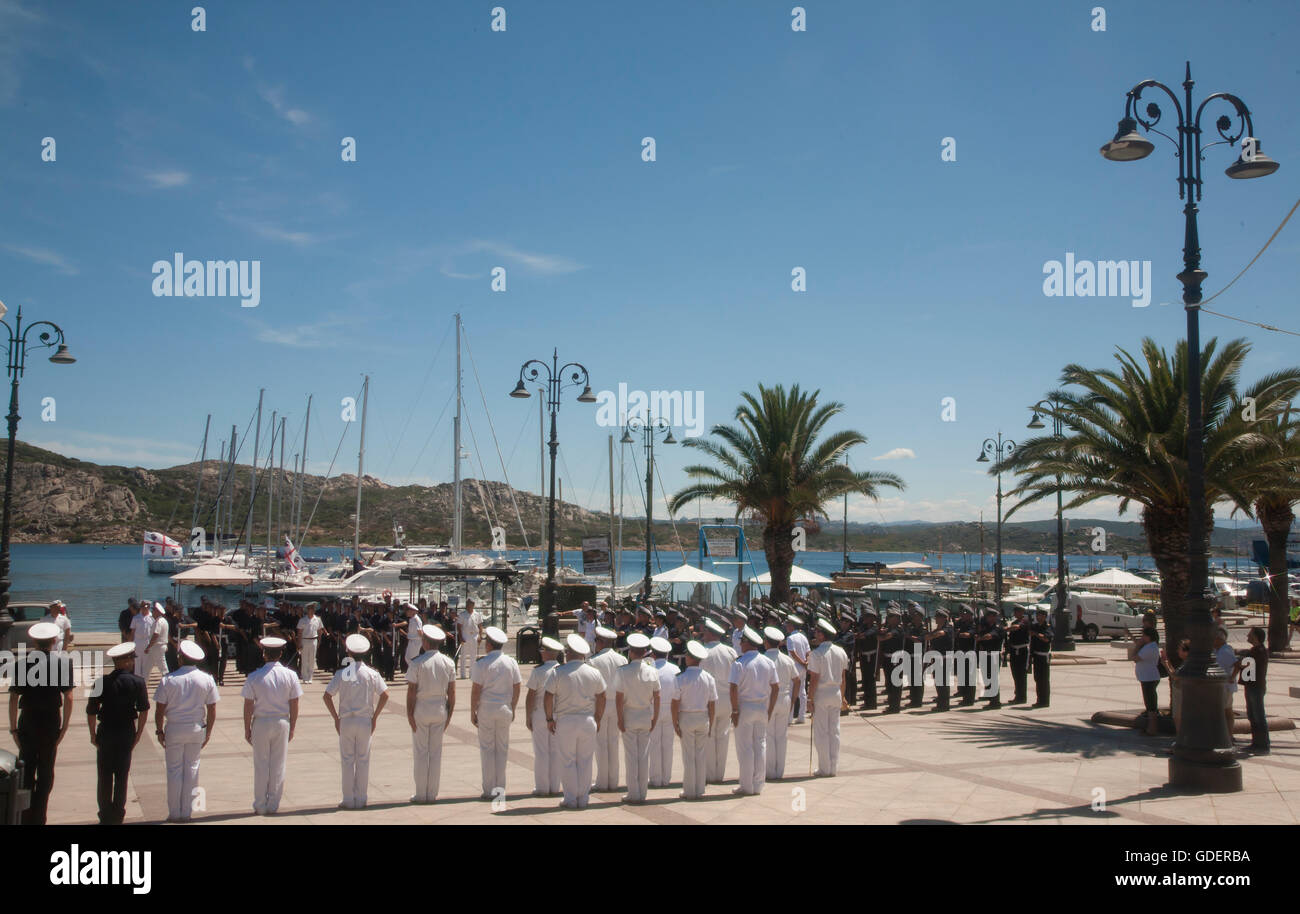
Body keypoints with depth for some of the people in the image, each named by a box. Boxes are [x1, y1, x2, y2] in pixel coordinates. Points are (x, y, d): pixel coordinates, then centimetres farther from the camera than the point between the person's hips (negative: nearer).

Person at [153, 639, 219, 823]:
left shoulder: (168, 680, -7)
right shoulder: (207, 679, -2)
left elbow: (159, 710, -5)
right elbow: (212, 710, 1)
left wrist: (160, 731, 6)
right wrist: (208, 732, 10)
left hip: (174, 729, -1)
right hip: (197, 730, 2)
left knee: (174, 770, 7)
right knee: (191, 769, 9)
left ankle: (174, 813, 13)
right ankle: (187, 812, 14)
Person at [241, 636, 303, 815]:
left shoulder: (254, 676, -8)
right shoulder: (290, 675, -3)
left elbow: (248, 706, -6)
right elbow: (294, 705, 0)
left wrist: (247, 729, 4)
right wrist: (292, 728, 9)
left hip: (261, 723, -1)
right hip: (282, 723, 1)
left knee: (261, 765, 8)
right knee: (278, 765, 9)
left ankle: (260, 806, 14)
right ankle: (273, 805, 15)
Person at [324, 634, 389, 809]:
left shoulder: (341, 673, -4)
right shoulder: (371, 673, -2)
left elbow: (327, 696, -8)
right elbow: (384, 695, -6)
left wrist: (336, 718, -1)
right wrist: (374, 717, 1)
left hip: (346, 721, -1)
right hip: (365, 722, 1)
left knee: (347, 760, 7)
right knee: (363, 760, 8)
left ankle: (349, 800, 11)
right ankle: (361, 799, 12)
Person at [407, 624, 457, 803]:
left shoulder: (417, 663, -11)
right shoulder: (448, 662, 1)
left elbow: (411, 691, -12)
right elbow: (452, 691, 3)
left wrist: (410, 714, -6)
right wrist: (449, 713, 10)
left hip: (421, 708, -3)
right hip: (440, 709, 3)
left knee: (421, 752, 4)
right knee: (436, 752, 9)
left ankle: (421, 794, 8)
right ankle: (432, 794, 14)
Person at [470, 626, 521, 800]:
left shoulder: (482, 663, -10)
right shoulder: (511, 662, 2)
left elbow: (476, 690, -10)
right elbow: (516, 689, 5)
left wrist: (472, 712, -1)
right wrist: (513, 709, 14)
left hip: (486, 709, -3)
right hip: (505, 710, 3)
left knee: (487, 748, 4)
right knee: (502, 748, 10)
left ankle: (489, 790, 6)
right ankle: (500, 788, 13)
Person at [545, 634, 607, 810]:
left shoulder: (559, 672, -7)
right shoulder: (594, 673, 3)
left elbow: (548, 698, -8)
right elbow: (601, 698, 9)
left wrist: (549, 719, 2)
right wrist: (597, 719, 18)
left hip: (565, 722, -3)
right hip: (588, 722, 3)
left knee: (568, 762, 5)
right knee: (585, 761, 9)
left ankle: (570, 799, 9)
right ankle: (583, 799, 14)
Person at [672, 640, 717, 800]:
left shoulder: (681, 679, -11)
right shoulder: (709, 678, -1)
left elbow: (675, 703, -11)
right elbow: (712, 704, 2)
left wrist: (675, 724, -3)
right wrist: (710, 724, 10)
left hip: (686, 718, -3)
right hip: (703, 718, 3)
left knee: (688, 756, 4)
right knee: (701, 755, 10)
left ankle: (689, 791, 9)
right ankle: (699, 790, 15)